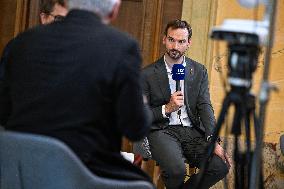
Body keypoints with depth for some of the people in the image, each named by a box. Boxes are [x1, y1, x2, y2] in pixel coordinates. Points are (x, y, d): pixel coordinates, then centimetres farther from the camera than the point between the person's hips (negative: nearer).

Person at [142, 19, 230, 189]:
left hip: (193, 132, 3)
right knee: (176, 170, -33)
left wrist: (213, 140, -14)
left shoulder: (199, 71, 11)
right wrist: (167, 108, -14)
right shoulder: (148, 74, 3)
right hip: (162, 130, -3)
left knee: (221, 166, -21)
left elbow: (205, 107, 1)